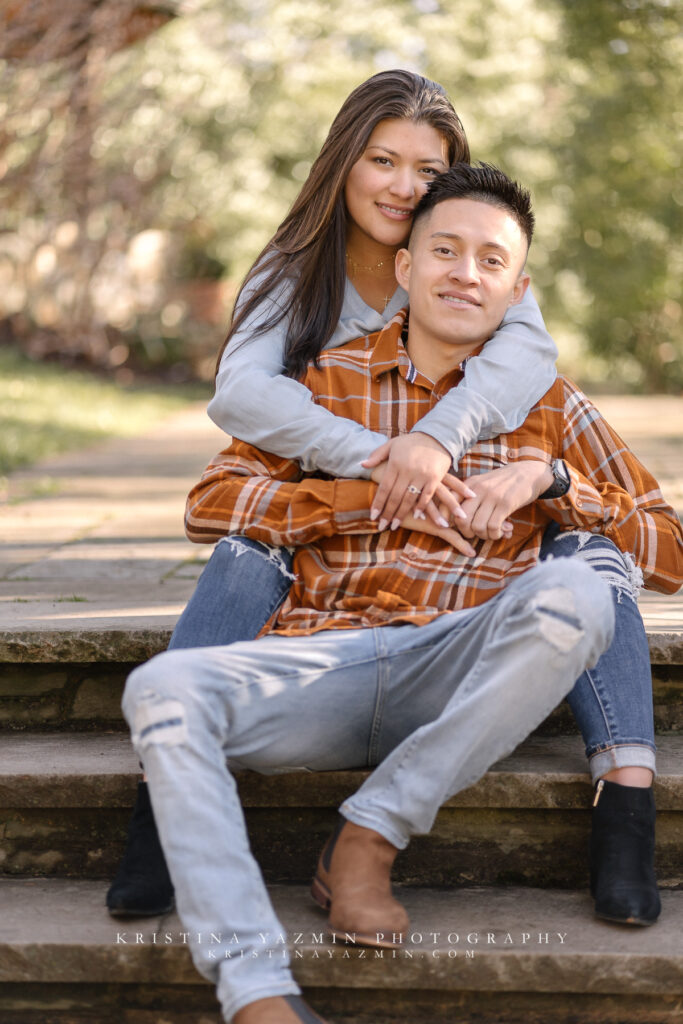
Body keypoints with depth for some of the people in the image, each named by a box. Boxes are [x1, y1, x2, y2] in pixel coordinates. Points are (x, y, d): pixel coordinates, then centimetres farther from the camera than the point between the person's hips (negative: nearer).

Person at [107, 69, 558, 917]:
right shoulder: (293, 271, -2)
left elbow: (530, 347, -24)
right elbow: (237, 393, -22)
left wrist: (439, 436, -43)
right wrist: (374, 456, -38)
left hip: (452, 525, 2)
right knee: (248, 560, -34)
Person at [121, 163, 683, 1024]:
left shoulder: (549, 406, 16)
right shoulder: (330, 381, 17)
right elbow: (210, 505, 7)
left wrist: (548, 480, -3)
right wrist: (376, 493, -4)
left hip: (459, 673, 0)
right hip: (319, 656, 0)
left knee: (572, 594, -32)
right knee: (163, 689, -29)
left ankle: (367, 838, -20)